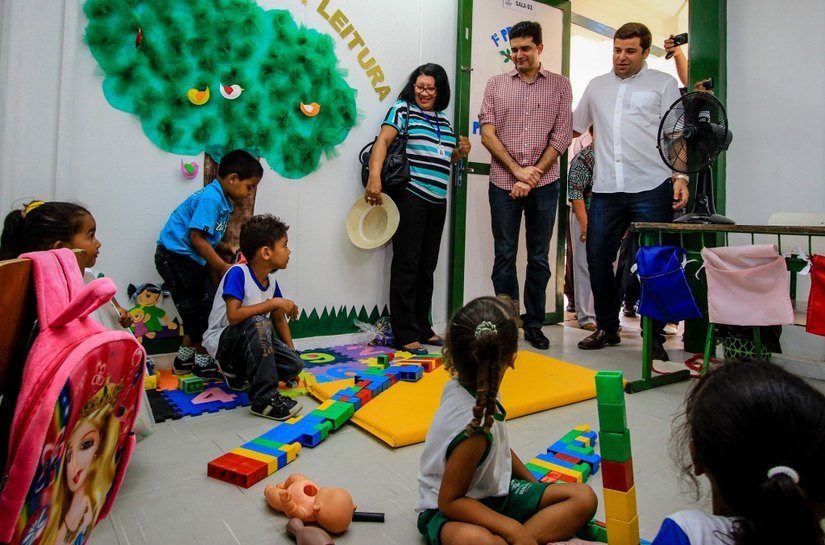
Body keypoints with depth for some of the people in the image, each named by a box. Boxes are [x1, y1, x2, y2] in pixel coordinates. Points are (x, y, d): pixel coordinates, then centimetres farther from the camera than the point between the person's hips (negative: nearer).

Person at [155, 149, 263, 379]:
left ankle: (184, 359, 26)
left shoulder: (224, 201, 8)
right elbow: (196, 237, -25)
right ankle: (203, 362, 13)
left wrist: (221, 265, 4)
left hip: (191, 259, 10)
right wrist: (223, 267, -20)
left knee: (201, 307, 13)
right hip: (176, 256, -10)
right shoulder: (210, 198, -21)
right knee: (198, 308, -2)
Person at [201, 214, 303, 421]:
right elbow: (233, 316, -32)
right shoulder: (238, 273, -21)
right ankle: (265, 398, -30)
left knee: (295, 365, -13)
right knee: (259, 323, -37)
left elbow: (279, 320, 10)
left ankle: (238, 370, 11)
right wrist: (274, 302, -28)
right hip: (221, 340, -7)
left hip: (249, 340, 7)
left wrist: (292, 352, 5)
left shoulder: (271, 281, 1)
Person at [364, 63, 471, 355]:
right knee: (407, 264, -6)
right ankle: (405, 335, -1)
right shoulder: (403, 110, 2)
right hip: (409, 197, -7)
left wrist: (460, 152, 8)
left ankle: (423, 328, 20)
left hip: (437, 202, 7)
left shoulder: (444, 120, 21)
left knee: (427, 266, 10)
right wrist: (374, 177, -29)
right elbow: (383, 140, -14)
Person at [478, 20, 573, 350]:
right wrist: (518, 170, -9)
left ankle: (534, 324, 17)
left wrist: (533, 175, -9)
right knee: (504, 256, 2)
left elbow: (561, 136, 1)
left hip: (544, 184, 0)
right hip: (503, 183, 0)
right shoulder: (496, 85, 8)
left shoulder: (559, 85, 7)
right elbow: (487, 134, 0)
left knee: (539, 258, 6)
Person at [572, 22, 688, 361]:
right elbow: (573, 127, 26)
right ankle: (607, 328, 18)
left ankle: (654, 336, 13)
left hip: (651, 188, -3)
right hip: (606, 190, 3)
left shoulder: (663, 83, 11)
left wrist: (680, 177, -8)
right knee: (597, 259, 2)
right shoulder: (597, 86, 20)